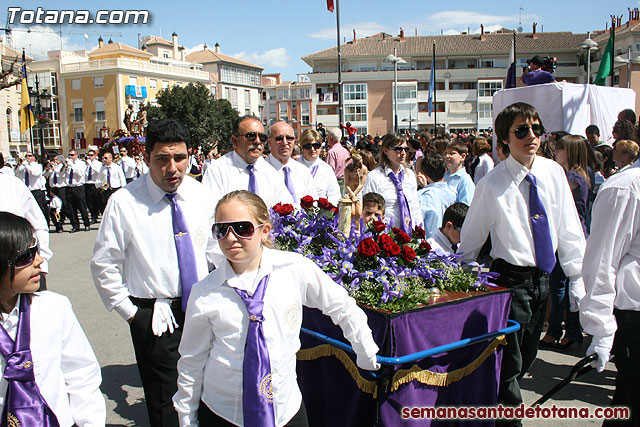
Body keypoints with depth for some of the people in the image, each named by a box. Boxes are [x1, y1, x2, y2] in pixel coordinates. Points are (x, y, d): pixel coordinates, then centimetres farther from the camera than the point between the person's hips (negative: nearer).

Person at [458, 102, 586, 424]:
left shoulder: (553, 172, 0)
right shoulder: (492, 184, -13)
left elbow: (569, 230, 5)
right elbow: (469, 241, -4)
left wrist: (577, 278, 4)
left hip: (542, 277, 6)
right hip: (511, 279, -6)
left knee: (526, 359, 19)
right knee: (509, 363, 0)